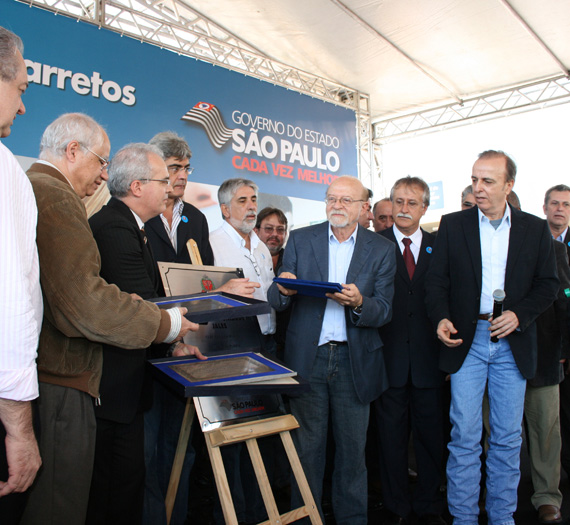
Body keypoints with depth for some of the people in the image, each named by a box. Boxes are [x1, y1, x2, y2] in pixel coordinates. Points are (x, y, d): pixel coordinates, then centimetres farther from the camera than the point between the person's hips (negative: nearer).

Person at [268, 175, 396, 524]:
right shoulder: (301, 239, 5)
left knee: (353, 447, 10)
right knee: (307, 446, 8)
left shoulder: (382, 249, 3)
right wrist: (284, 289, -22)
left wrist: (359, 303, -24)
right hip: (308, 357, 0)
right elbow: (277, 301, 2)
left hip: (355, 361, 0)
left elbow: (384, 312, -2)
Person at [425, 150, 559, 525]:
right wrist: (441, 318, -14)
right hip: (467, 340, -1)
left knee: (508, 437, 10)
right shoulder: (453, 225, 4)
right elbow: (437, 279, 3)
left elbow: (548, 283, 5)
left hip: (512, 343, 1)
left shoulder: (535, 229, 5)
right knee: (464, 435, 2)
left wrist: (519, 315, -11)